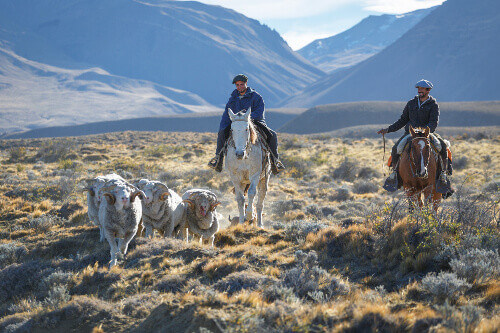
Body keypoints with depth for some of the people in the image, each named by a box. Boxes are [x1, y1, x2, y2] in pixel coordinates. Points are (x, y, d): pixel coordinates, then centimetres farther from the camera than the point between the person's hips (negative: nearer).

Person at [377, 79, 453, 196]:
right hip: (410, 132, 2)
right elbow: (402, 120, 17)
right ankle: (394, 172, -7)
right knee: (395, 149, -23)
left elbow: (434, 123, -11)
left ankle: (443, 174, -23)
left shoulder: (433, 105, 0)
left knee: (443, 147, -29)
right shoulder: (411, 103, 11)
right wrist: (388, 129, 7)